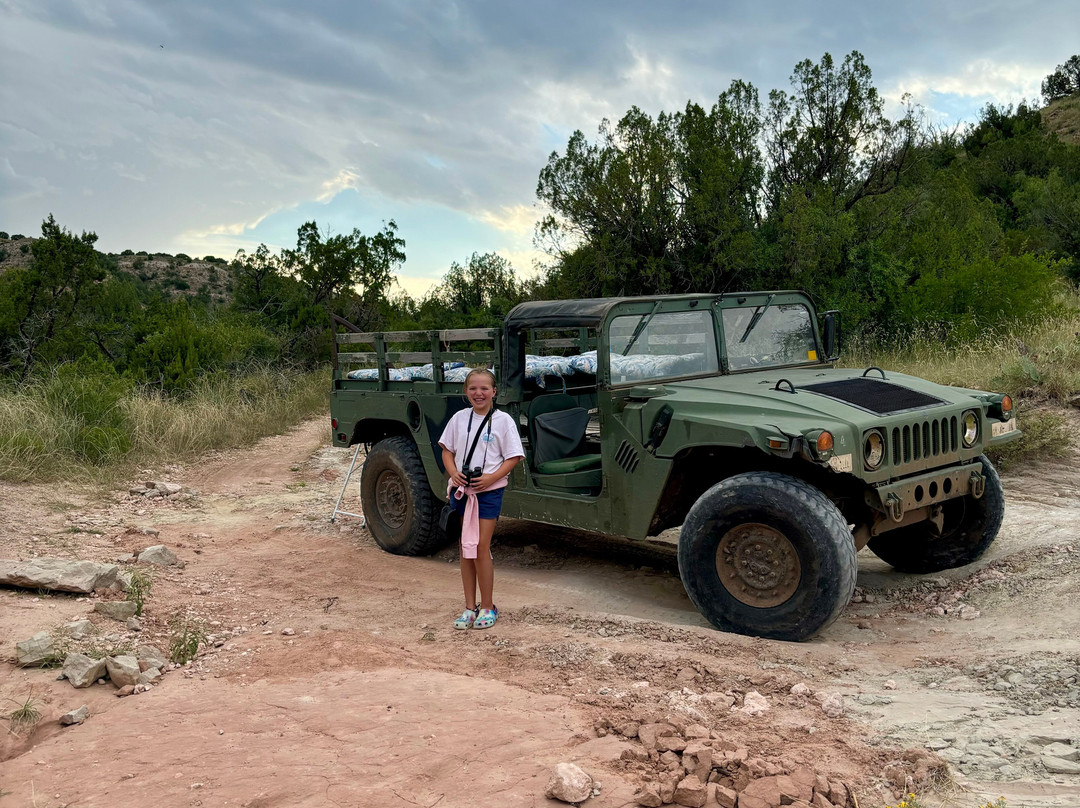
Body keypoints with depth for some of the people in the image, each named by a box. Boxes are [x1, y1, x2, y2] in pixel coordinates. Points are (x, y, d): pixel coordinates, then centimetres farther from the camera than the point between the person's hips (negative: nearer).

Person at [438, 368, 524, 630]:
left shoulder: (503, 420, -6)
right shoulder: (459, 418, 5)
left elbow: (513, 457, -6)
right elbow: (447, 450, 10)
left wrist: (491, 478, -17)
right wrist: (453, 473, -8)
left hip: (489, 490, -4)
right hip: (462, 490, 4)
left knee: (481, 547, -7)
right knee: (465, 547, 9)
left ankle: (487, 608, 7)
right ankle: (470, 607, 18)